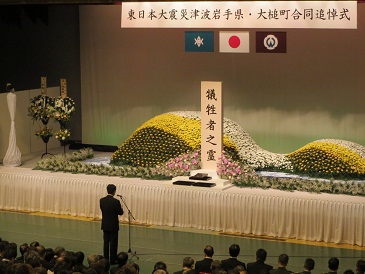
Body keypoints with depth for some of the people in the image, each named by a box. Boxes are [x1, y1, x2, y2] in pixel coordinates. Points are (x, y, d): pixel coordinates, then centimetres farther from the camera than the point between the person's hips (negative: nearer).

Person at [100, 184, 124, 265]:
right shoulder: (116, 202, -20)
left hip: (105, 225, 5)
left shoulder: (102, 200, -5)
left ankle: (106, 259, 20)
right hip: (113, 226, -5)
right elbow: (121, 212, -10)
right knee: (113, 243, 4)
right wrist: (120, 208, 10)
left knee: (106, 242, 14)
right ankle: (112, 260, 8)